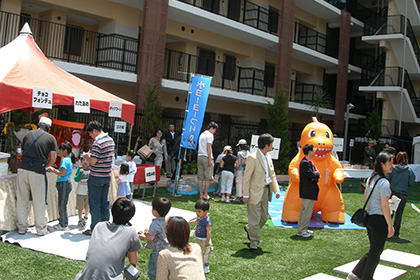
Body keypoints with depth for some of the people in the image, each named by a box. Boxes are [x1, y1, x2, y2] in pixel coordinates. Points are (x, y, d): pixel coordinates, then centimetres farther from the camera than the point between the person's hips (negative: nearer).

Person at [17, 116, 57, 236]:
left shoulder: (28, 134, 14)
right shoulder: (51, 138, 4)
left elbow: (23, 152, 19)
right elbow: (53, 159, 1)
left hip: (22, 169, 3)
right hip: (38, 172, -3)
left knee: (22, 200, 12)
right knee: (39, 201, 5)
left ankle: (21, 227, 20)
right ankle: (41, 229, 13)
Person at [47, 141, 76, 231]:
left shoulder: (65, 160, -14)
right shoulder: (68, 160, 15)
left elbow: (62, 174, -19)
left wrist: (53, 170, -8)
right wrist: (54, 170, 11)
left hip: (64, 184, -10)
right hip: (64, 184, 10)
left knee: (62, 205, -4)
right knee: (61, 205, 15)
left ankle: (64, 225, 2)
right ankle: (62, 223, 23)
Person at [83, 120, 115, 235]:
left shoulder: (97, 142, -19)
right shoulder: (110, 140, 8)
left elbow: (92, 161, -21)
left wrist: (87, 156, -1)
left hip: (96, 177, -8)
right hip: (107, 176, 8)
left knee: (94, 203, 2)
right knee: (104, 202, 15)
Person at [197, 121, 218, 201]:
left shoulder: (202, 134, 19)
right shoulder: (210, 135, -7)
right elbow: (208, 147, -14)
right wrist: (210, 159, -15)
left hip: (199, 156, 8)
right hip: (206, 157, -8)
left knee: (200, 177, 7)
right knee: (208, 177, -2)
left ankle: (201, 194, 9)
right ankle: (205, 195, -2)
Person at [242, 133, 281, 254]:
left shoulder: (268, 157, 8)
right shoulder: (252, 158, -17)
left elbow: (272, 175, 15)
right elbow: (247, 177, -15)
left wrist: (276, 190, 5)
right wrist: (246, 195, -16)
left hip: (266, 190, 8)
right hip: (255, 192, -8)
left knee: (264, 217, 17)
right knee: (255, 219, -1)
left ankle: (249, 229, 43)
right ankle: (254, 244, 12)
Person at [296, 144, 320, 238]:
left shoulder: (310, 162, 16)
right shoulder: (305, 163, -18)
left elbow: (315, 175, 17)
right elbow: (311, 175, -25)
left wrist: (316, 176, -5)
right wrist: (317, 174, -5)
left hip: (310, 191, 11)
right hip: (307, 191, -11)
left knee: (305, 210, 16)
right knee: (307, 211, -6)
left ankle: (302, 229, 24)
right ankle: (301, 231, 0)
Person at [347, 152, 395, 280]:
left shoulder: (371, 179, 9)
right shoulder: (384, 183, -18)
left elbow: (365, 197, 19)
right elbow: (384, 206, -19)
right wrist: (390, 226, -14)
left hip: (370, 218, 9)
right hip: (380, 220, -9)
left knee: (373, 251, 20)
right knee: (375, 253, 7)